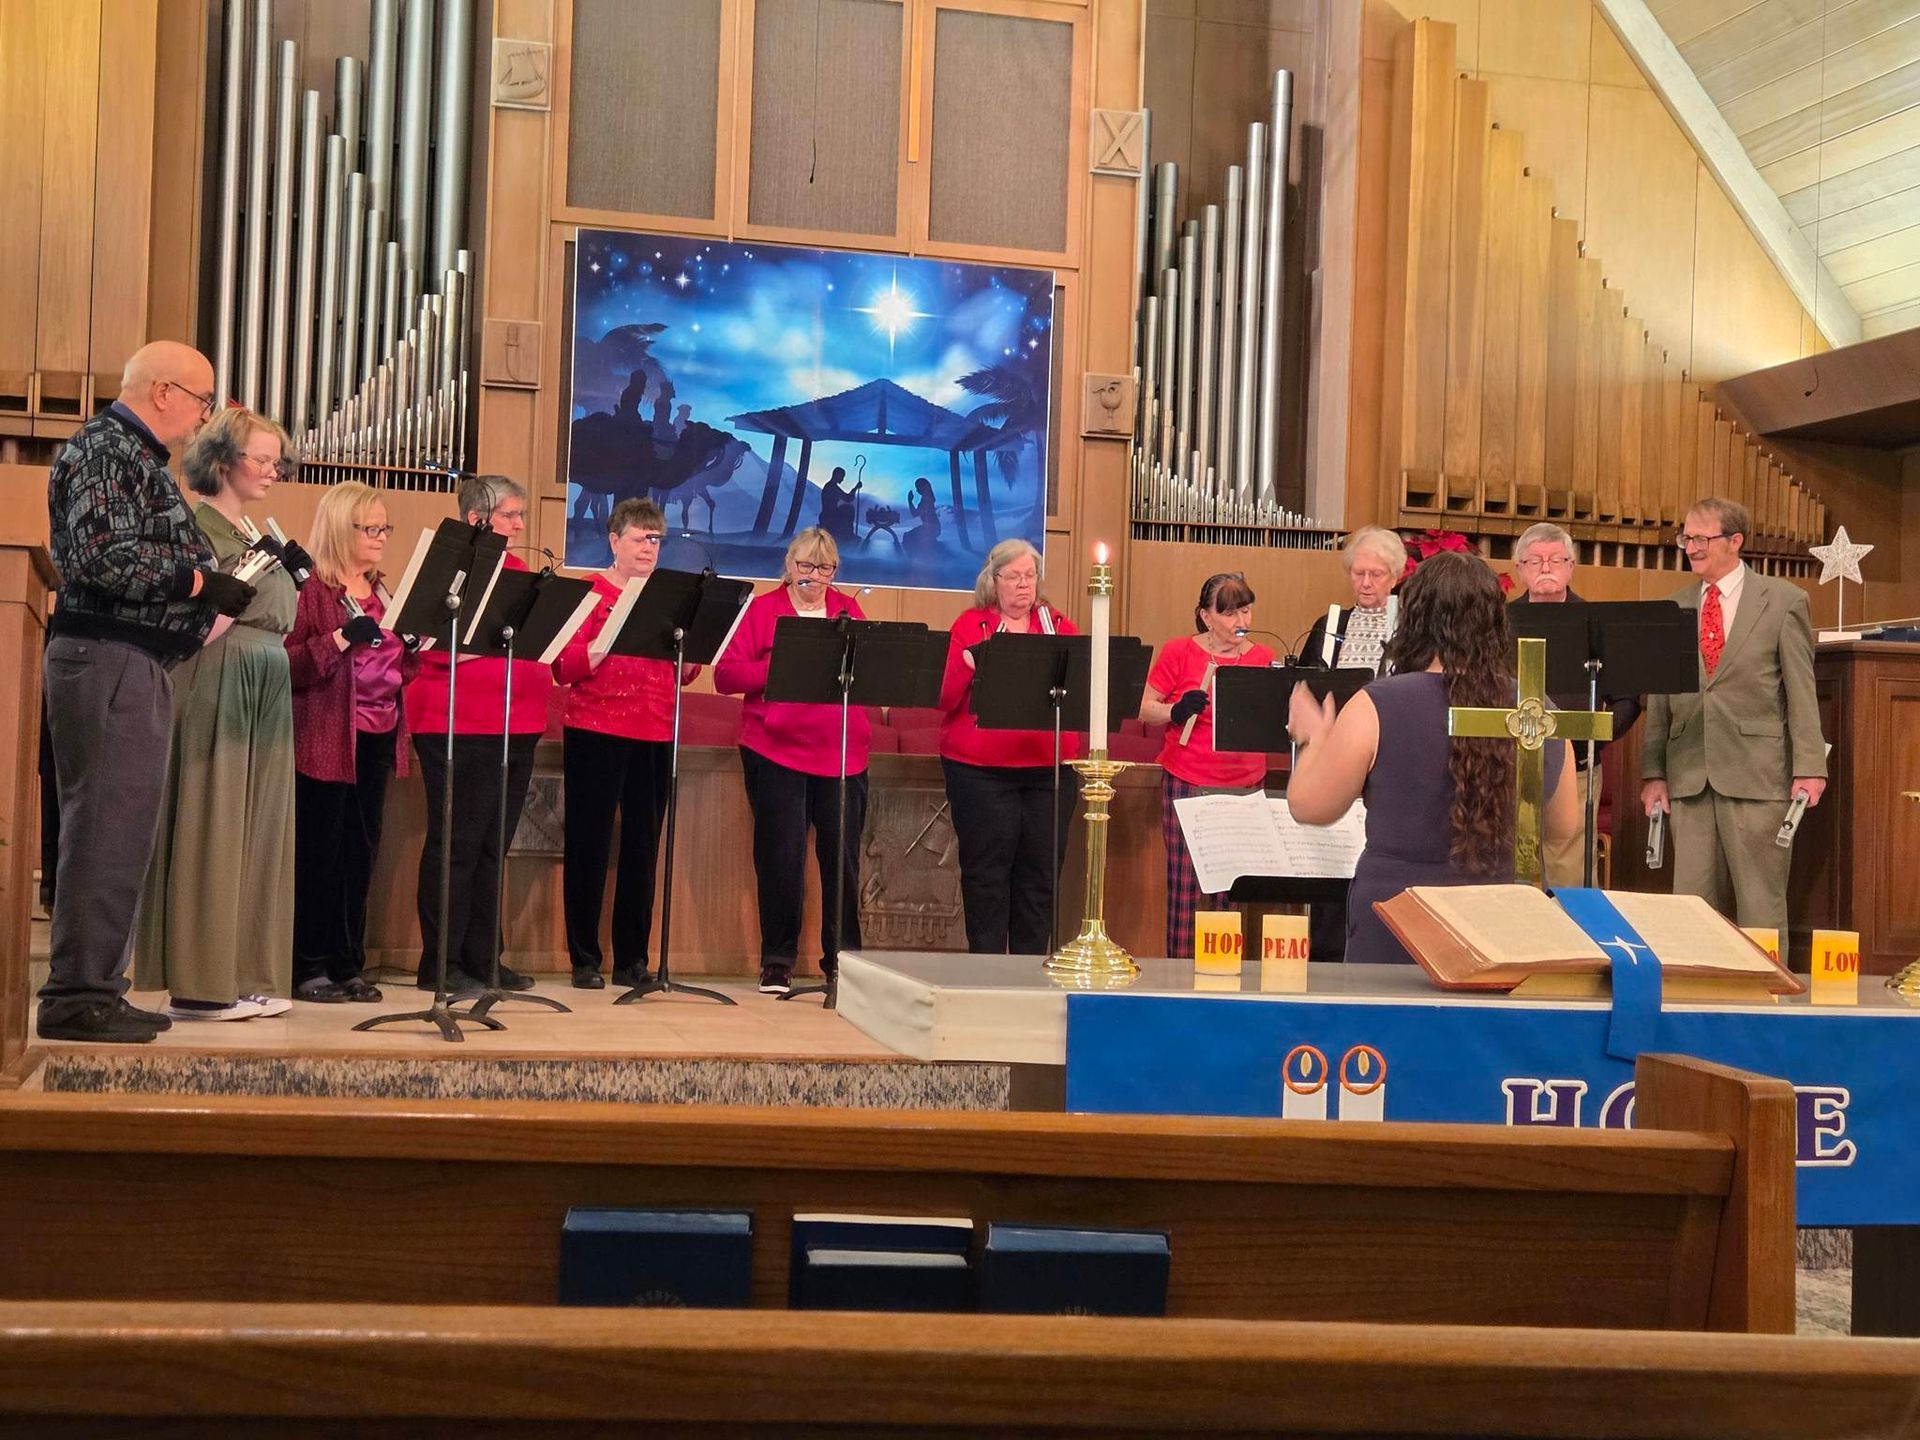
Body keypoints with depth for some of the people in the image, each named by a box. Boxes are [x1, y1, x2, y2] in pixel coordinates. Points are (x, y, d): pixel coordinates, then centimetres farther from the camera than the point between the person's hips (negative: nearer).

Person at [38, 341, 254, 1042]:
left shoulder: (139, 457, 22)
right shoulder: (103, 451, -9)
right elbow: (103, 557, -22)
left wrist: (231, 578, 11)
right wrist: (201, 582, -17)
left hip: (139, 664, 10)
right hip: (109, 659, -10)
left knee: (123, 829, 12)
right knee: (106, 827, -10)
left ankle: (96, 989, 17)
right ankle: (76, 996, -6)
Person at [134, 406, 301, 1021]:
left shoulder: (257, 535, 20)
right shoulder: (194, 522, -4)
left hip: (264, 694, 8)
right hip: (217, 688, -8)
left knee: (258, 826, 7)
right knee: (210, 826, -7)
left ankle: (247, 975, 10)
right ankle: (198, 984, -3)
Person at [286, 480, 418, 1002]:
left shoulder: (382, 593, 16)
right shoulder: (312, 589, -6)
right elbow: (289, 665, -15)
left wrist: (415, 645, 1)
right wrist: (340, 640, -26)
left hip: (377, 738, 7)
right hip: (325, 738, -7)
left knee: (361, 851, 8)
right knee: (319, 852, -3)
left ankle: (348, 963, 14)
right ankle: (309, 965, 4)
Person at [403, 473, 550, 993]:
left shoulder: (517, 569, 17)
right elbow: (437, 647, -16)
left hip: (518, 726, 7)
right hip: (461, 729, -7)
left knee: (493, 846, 11)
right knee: (456, 843, -3)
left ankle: (483, 957, 17)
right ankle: (440, 963, 4)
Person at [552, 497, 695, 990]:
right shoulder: (590, 593, 0)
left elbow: (686, 673, 10)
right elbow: (564, 669, -8)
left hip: (654, 736, 4)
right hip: (597, 733, -4)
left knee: (643, 845, 4)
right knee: (589, 842, 0)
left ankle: (632, 959, 12)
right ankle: (584, 958, 7)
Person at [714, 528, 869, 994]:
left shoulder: (849, 610, 13)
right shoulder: (763, 610, 4)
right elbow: (725, 676, -4)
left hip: (843, 754, 2)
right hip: (776, 751, -2)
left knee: (842, 856, 4)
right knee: (781, 857, 0)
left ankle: (843, 958, 16)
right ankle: (777, 962, 11)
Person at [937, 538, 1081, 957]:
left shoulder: (1059, 626, 13)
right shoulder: (970, 625, 6)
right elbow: (945, 699, -1)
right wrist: (968, 664, -18)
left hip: (1048, 768, 2)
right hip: (980, 769, -2)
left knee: (1040, 872, 3)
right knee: (986, 873, -1)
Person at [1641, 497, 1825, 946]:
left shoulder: (1784, 601, 2)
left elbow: (1802, 691, -1)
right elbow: (1659, 697, 12)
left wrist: (1809, 767, -7)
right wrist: (1653, 772, 6)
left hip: (1756, 774, -3)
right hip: (1689, 776, 3)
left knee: (1760, 901, 1)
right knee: (1693, 900, 5)